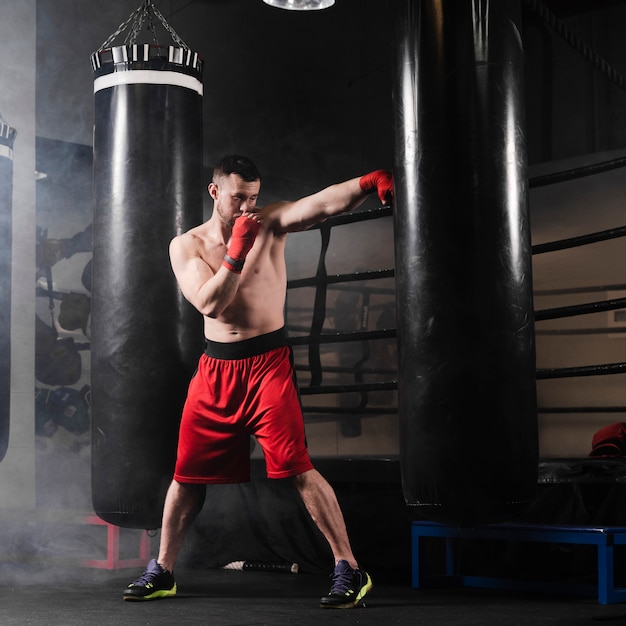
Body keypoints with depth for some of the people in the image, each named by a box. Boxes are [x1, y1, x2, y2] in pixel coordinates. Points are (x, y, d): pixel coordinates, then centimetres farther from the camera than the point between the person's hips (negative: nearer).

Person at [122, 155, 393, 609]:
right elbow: (210, 304, -13)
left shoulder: (270, 224, -2)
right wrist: (236, 254, -23)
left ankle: (349, 570, -7)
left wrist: (369, 183, -38)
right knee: (188, 473, 10)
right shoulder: (187, 245, 3)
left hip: (269, 362, -3)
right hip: (216, 368, 3)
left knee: (296, 466, -13)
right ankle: (162, 573, 26)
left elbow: (323, 203, -21)